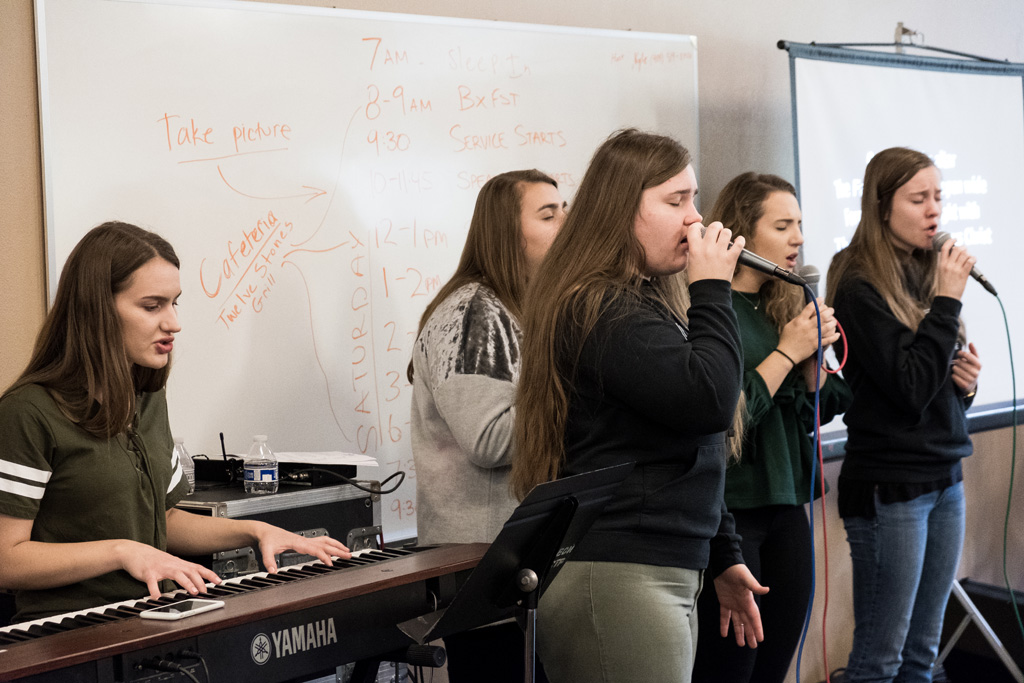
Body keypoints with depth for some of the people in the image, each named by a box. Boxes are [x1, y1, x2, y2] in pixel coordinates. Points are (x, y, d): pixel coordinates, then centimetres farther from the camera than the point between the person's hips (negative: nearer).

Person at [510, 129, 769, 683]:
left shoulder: (641, 302, 19)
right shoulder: (606, 312, -13)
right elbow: (708, 400, -24)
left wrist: (721, 558, 26)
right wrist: (712, 288, -13)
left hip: (666, 573, 10)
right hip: (617, 581, -10)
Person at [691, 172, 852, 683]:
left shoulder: (786, 305, 12)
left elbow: (821, 408, 17)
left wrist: (815, 356, -2)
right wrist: (787, 352, -13)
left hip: (786, 504, 8)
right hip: (729, 510, -8)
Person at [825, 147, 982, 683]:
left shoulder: (926, 274, 10)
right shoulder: (861, 289, -12)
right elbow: (909, 389, -19)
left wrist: (965, 381, -2)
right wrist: (947, 300, -16)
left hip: (944, 479, 8)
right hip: (889, 488, -7)